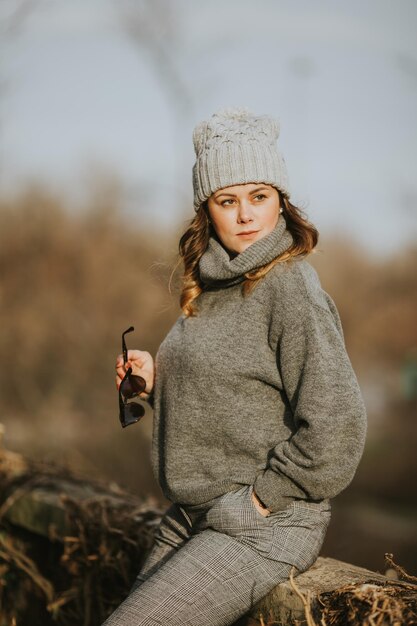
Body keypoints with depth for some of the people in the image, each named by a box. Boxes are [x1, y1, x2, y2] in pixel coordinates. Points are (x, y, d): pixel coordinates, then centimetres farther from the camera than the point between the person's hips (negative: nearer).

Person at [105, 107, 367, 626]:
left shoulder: (292, 291, -17)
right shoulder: (210, 286, 9)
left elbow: (335, 428, -22)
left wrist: (257, 501, -16)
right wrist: (157, 380, 2)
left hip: (265, 528, -8)